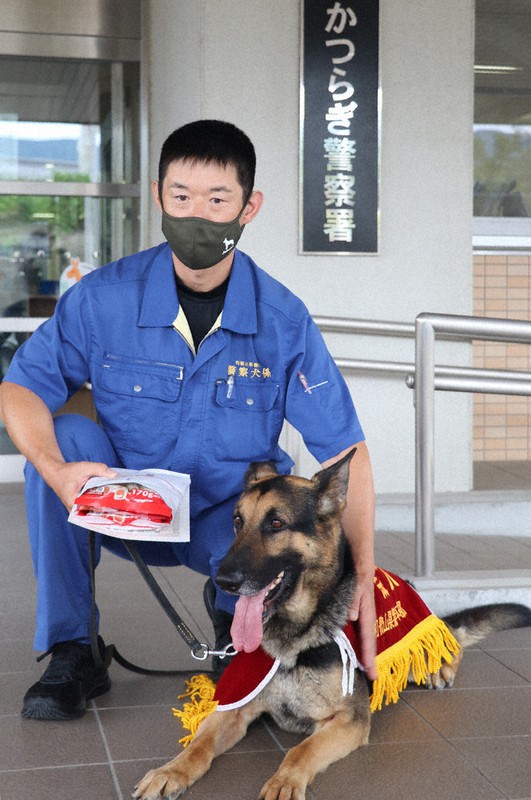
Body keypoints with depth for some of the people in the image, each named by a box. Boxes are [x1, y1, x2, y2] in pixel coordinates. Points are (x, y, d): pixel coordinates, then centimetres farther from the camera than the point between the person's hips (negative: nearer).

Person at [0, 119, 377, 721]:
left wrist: (362, 574, -24)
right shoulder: (104, 297, -12)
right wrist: (56, 470, -33)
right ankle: (70, 653, -14)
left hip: (231, 519, -1)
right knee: (61, 435, -26)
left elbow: (344, 450, -12)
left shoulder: (283, 319, -13)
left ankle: (232, 609, 9)